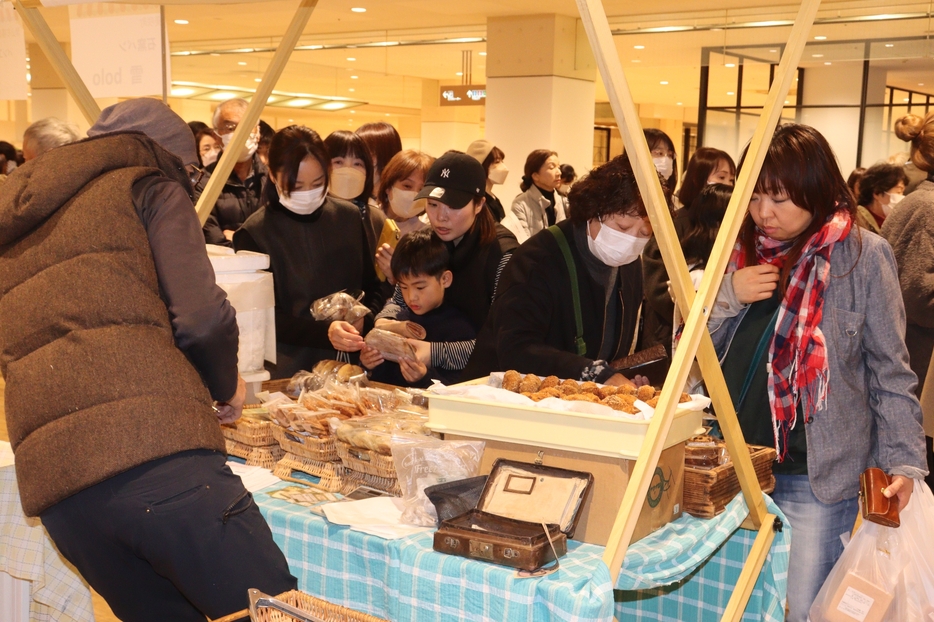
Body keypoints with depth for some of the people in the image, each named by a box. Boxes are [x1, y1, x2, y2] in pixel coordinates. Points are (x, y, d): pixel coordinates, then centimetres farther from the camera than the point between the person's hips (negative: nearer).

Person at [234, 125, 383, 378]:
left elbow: (373, 290, 14)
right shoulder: (253, 234, -3)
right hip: (288, 371, -2)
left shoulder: (349, 217, 8)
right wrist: (325, 332, -20)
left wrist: (364, 321, -7)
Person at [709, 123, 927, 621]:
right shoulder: (741, 249, 6)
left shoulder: (863, 255, -7)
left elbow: (890, 371, -3)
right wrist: (727, 297, -10)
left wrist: (903, 459, -6)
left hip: (817, 472, -4)